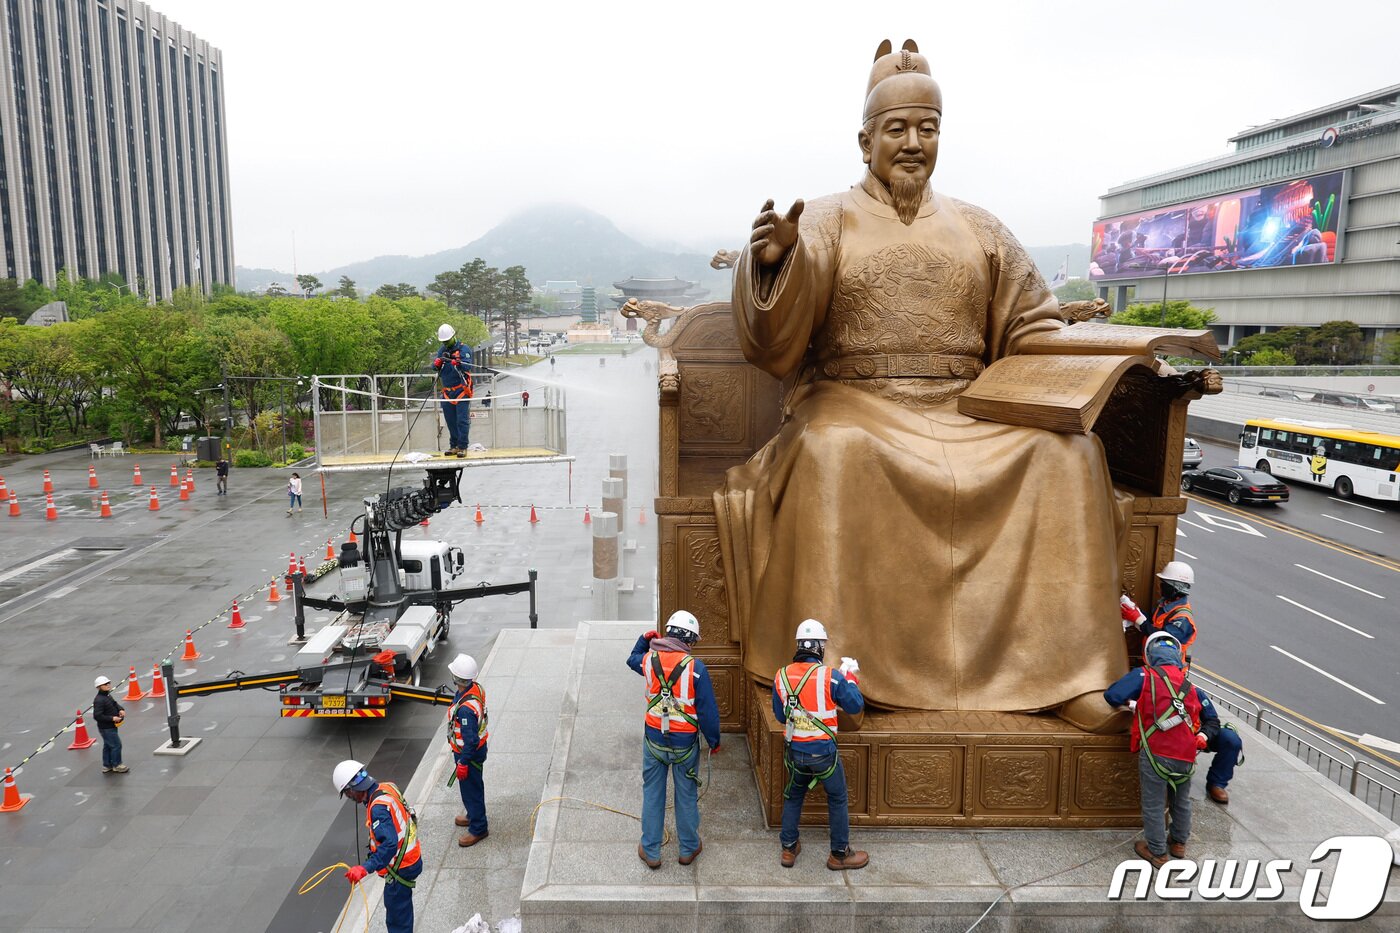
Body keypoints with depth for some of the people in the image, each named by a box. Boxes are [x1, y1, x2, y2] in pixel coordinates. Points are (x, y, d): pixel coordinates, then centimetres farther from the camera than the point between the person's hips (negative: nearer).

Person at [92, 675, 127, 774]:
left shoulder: (108, 696, 7)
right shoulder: (99, 700, -23)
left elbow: (115, 704, 18)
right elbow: (97, 716, -26)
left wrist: (121, 709, -3)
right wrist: (112, 718, -25)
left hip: (111, 726, 10)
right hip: (106, 728, -10)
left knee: (108, 746, 18)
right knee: (116, 745, -3)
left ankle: (107, 766, 30)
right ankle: (116, 765, 10)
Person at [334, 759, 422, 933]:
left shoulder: (378, 808, -30)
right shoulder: (386, 788, -2)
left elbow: (390, 844, -37)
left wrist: (366, 868, -42)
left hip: (401, 868, -9)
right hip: (411, 858, 9)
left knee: (396, 918, 5)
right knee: (402, 907, 26)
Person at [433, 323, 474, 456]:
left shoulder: (463, 349, -3)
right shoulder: (442, 350, 15)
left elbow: (467, 366, -17)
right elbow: (434, 366, 7)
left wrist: (458, 363, -36)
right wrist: (437, 363, -16)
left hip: (461, 391, -6)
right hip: (447, 392, 6)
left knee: (462, 420, -7)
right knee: (451, 421, 9)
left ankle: (463, 447, -4)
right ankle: (453, 446, 16)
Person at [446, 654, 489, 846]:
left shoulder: (466, 708, -37)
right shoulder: (476, 689, -8)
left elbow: (470, 740, -29)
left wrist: (463, 763, -19)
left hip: (469, 753, -9)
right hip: (478, 747, 9)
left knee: (471, 789, 9)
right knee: (469, 787, 27)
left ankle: (478, 828, 25)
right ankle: (473, 816, 47)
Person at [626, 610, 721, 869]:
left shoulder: (649, 659, -8)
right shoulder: (695, 667, -18)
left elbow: (633, 660, 20)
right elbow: (707, 709, -13)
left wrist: (644, 640, 17)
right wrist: (713, 741, -1)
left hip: (654, 739, 2)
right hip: (685, 743, -2)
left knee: (652, 794, 15)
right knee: (687, 795, 15)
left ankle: (650, 852, 25)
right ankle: (688, 848, 32)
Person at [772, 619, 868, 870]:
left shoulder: (781, 676, -6)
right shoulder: (830, 676, -19)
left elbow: (780, 715, 5)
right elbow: (855, 706, -7)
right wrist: (852, 676, 6)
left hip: (794, 750, 4)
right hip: (823, 751, -4)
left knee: (793, 797, 23)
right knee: (837, 800, 15)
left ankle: (788, 849, 30)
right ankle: (840, 854, 26)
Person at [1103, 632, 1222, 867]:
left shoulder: (1144, 676, -2)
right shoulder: (1192, 686, 15)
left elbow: (1112, 695, -6)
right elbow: (1213, 721, 25)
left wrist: (1128, 703, 12)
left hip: (1156, 754, -5)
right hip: (1186, 757, 5)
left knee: (1154, 805, 10)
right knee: (1182, 801, 27)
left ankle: (1157, 852, 22)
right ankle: (1179, 843, 45)